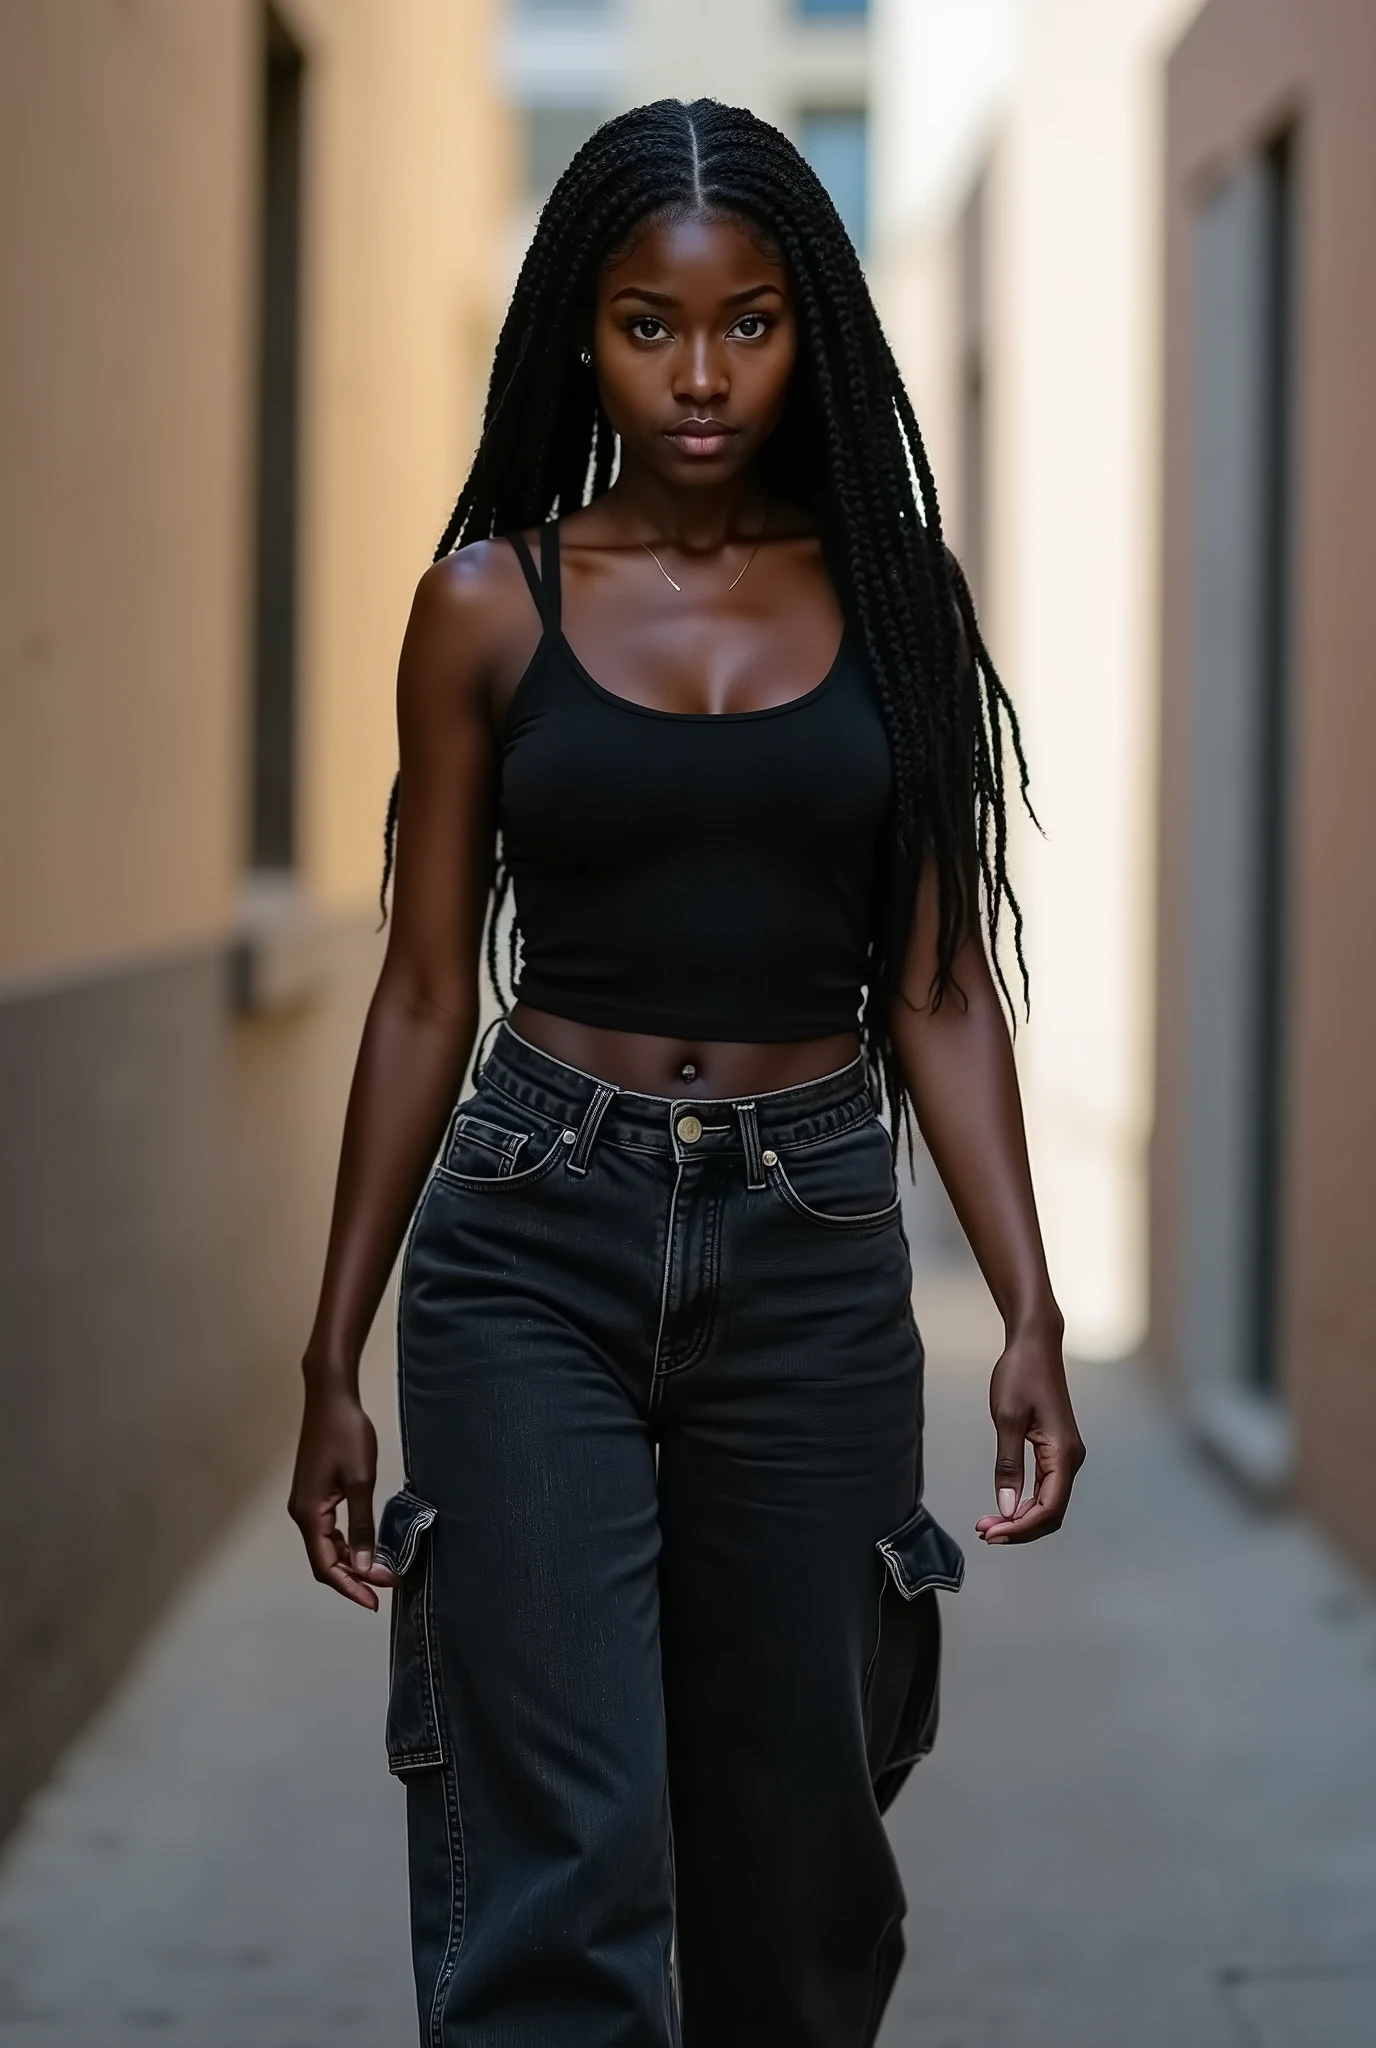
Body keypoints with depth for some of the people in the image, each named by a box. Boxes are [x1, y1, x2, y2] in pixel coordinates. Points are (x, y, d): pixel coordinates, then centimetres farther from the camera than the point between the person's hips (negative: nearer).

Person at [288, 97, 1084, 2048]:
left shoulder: (889, 598, 5)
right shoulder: (491, 601, 2)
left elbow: (938, 992, 5)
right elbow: (427, 989, 5)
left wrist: (1031, 1311, -6)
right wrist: (334, 1358, 4)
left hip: (814, 1248, 2)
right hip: (535, 1242, -2)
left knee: (793, 1849, 9)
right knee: (563, 1854, -8)